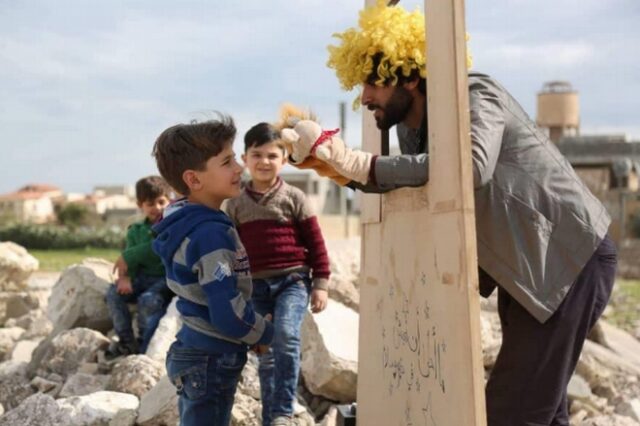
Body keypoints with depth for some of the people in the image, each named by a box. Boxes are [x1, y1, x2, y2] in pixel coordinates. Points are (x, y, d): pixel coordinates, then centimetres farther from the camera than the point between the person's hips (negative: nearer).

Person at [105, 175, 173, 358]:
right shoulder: (136, 230, 14)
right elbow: (130, 259, 3)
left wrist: (127, 257, -15)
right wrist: (125, 277, -20)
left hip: (166, 278, -6)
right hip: (142, 277, 6)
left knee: (148, 299, -33)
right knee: (113, 293, -16)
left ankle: (143, 345, -14)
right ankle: (126, 340, -5)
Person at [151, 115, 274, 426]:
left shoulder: (184, 224, 6)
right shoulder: (212, 234, -24)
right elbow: (227, 312, -28)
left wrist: (253, 330, 14)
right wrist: (263, 333, -9)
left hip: (192, 352, 10)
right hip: (212, 360, -10)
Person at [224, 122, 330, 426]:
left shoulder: (293, 198, 1)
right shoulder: (236, 204, 7)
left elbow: (315, 242, 2)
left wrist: (321, 284, -2)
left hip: (293, 280, -3)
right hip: (255, 286, 3)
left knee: (286, 335, -26)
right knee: (266, 354, 8)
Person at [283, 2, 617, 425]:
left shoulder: (474, 94, -19)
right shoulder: (410, 130, 7)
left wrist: (360, 164, -36)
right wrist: (339, 168, -7)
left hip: (572, 258, -9)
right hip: (526, 265, 9)